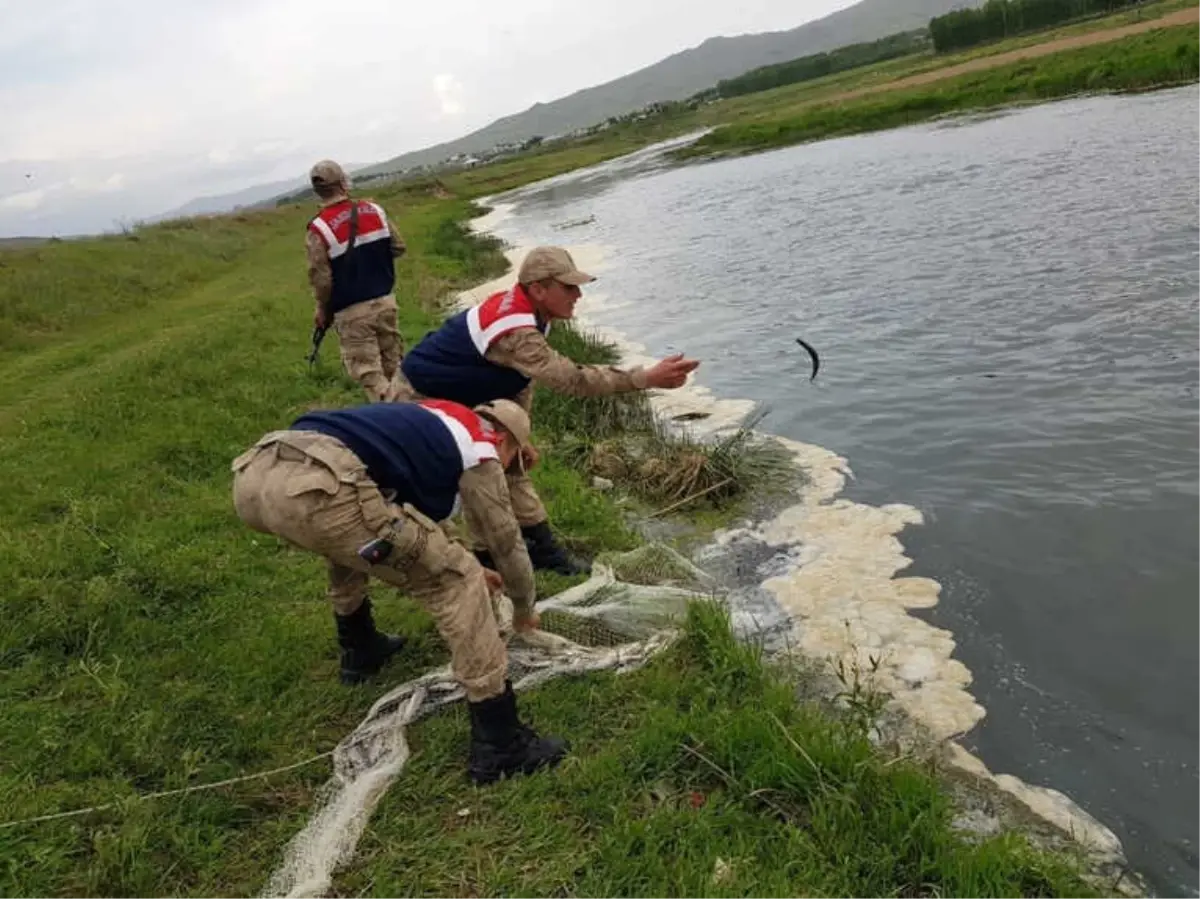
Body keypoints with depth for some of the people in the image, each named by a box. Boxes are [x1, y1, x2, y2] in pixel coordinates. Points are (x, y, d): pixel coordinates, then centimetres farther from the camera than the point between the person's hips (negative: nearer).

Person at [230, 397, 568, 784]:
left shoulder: (430, 423, 38)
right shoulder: (478, 447, 17)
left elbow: (416, 514, 54)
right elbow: (507, 541, 27)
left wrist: (458, 562, 65)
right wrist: (524, 609, 44)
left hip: (253, 474, 9)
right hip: (316, 488, -9)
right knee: (456, 583, 3)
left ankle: (359, 649, 50)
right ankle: (499, 744, 6)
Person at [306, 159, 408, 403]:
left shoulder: (318, 229, -14)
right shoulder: (375, 210, -1)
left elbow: (321, 279, -12)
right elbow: (398, 248, 9)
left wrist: (323, 310, 5)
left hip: (351, 312, -4)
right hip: (385, 301, 4)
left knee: (369, 372, 4)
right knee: (393, 364, 16)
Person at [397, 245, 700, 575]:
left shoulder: (528, 312, -6)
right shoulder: (513, 330, -37)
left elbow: (521, 380, 4)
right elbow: (572, 380, -45)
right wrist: (647, 378, -47)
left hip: (460, 396, 9)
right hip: (422, 397, -9)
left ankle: (541, 548, 13)